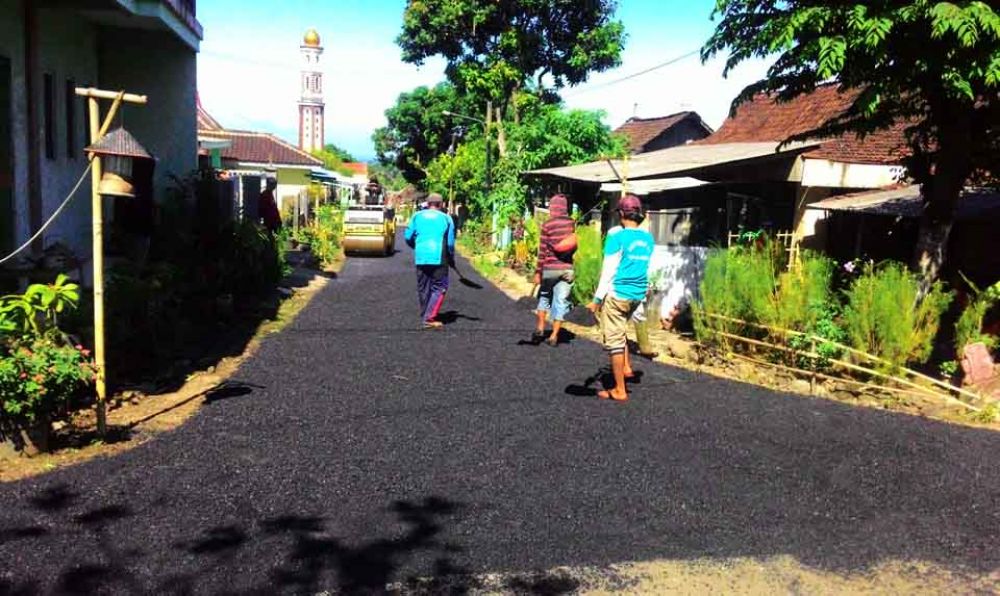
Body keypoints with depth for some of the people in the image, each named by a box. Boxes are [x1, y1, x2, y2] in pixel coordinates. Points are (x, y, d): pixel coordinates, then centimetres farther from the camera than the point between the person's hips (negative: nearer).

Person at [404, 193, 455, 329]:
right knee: (439, 287, 2)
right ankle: (430, 317, -11)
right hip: (438, 258, -3)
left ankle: (425, 317, 18)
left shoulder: (417, 216, 9)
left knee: (423, 288, 13)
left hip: (420, 258, 3)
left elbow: (408, 237, 5)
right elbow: (450, 242, 2)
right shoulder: (446, 218, 5)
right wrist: (451, 257, 18)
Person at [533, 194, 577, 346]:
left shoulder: (547, 224, -8)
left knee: (544, 297, 17)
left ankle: (540, 328, 11)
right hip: (567, 268, 2)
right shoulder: (571, 223, 2)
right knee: (561, 301, 5)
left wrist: (538, 272, -4)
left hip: (550, 268, -2)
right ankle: (554, 336, 7)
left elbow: (542, 251, -8)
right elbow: (574, 246, 8)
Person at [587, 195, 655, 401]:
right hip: (638, 295, 7)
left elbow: (608, 271, -13)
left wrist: (597, 299, -8)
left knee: (614, 339, 2)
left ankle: (619, 390, 5)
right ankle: (626, 367, 22)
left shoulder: (617, 237, -12)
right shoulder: (647, 238, 7)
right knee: (619, 330, 30)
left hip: (617, 294, -7)